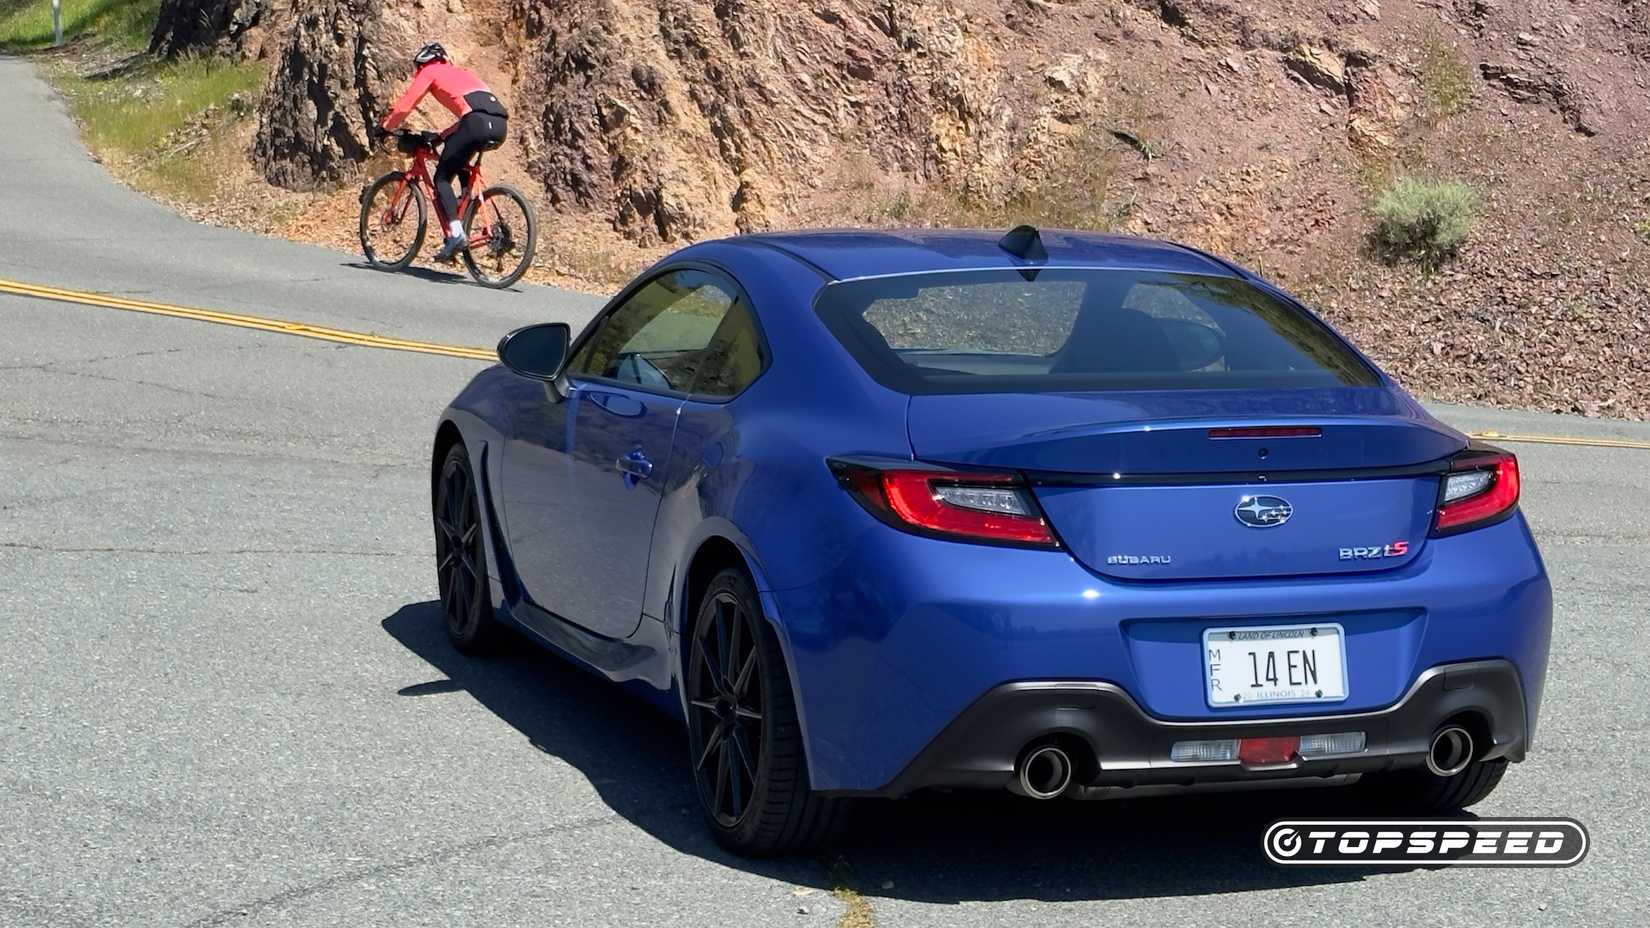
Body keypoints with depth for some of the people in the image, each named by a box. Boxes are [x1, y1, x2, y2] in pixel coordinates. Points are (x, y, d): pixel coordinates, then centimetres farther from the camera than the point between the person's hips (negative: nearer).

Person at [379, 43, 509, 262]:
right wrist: (442, 135, 43)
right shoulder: (458, 72, 38)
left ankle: (455, 232, -15)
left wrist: (385, 128, 29)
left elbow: (404, 106, 14)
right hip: (500, 123, 7)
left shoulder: (429, 72, 18)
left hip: (477, 122, -7)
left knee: (442, 177, 2)